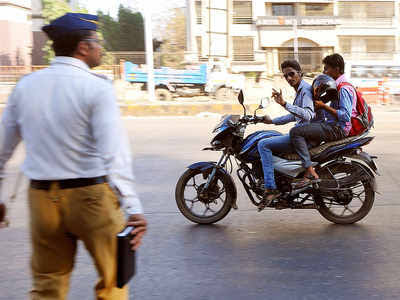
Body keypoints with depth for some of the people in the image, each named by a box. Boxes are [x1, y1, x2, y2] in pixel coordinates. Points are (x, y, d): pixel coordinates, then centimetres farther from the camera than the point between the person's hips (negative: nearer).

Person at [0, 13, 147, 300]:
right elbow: (115, 152, -21)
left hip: (41, 198, 5)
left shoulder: (25, 86, 5)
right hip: (90, 196, -4)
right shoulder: (96, 87, -11)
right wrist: (133, 208, -26)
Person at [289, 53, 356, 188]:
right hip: (331, 126, 11)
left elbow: (345, 115, -23)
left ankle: (310, 173, -28)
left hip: (338, 129, -11)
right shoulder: (337, 85, 20)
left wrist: (324, 106, -19)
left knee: (295, 132, -21)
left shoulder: (344, 88, -13)